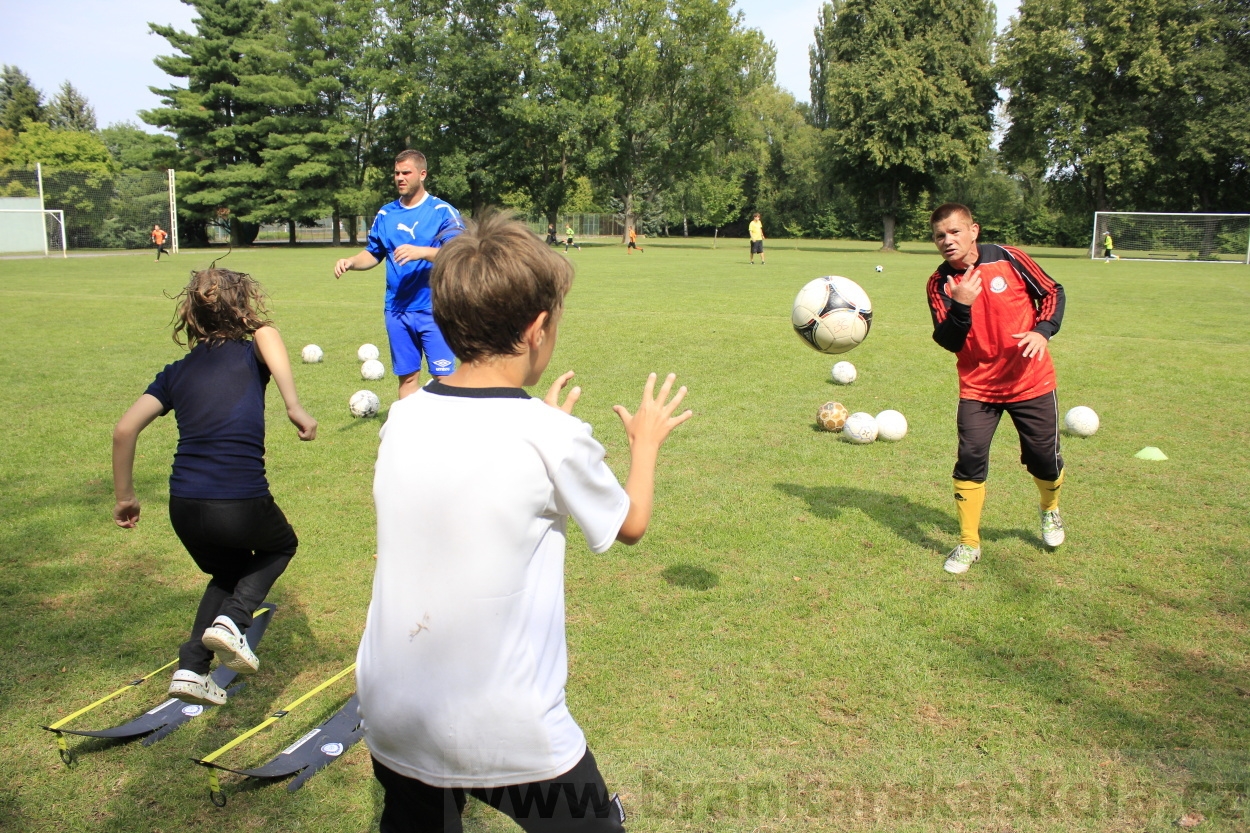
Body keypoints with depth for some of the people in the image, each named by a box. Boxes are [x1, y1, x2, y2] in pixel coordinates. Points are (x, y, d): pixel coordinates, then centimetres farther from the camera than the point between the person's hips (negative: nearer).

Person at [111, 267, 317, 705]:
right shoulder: (250, 353, 4)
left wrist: (124, 497, 14)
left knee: (229, 571, 32)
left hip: (184, 508, 5)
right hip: (242, 505, -4)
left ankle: (191, 668, 21)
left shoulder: (176, 372, 14)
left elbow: (124, 430, 5)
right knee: (280, 545, 29)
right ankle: (232, 622, 7)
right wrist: (294, 406, -33)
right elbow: (268, 335, -24)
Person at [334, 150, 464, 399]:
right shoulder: (385, 214, 11)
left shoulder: (442, 211, -4)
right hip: (397, 310, 5)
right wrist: (351, 262, -1)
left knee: (443, 375, -6)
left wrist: (421, 252, -29)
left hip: (434, 309, -4)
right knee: (407, 375, 11)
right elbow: (373, 254, 20)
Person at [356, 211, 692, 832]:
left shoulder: (403, 418, -4)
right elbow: (631, 524, 2)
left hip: (390, 717, 5)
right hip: (508, 735, -4)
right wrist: (645, 442, 18)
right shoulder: (554, 438, -17)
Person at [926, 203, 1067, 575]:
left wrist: (1043, 331, -15)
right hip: (977, 386, 0)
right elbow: (949, 341, -12)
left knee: (1043, 456, 8)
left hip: (1030, 380, 0)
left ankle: (1051, 510, 43)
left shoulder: (1008, 259, -9)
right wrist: (961, 305, -29)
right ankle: (968, 544, 5)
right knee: (970, 457, -9)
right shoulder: (940, 283, -7)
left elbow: (1052, 293, 1)